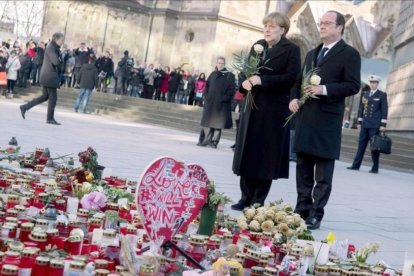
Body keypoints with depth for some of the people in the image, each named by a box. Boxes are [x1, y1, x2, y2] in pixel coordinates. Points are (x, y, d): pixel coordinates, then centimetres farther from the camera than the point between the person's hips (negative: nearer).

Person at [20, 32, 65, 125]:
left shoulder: (54, 48, 16)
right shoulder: (50, 48, -15)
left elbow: (57, 62, 14)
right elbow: (56, 62, -25)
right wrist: (61, 62, -6)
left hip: (47, 76, 10)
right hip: (50, 76, -10)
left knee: (45, 96, 15)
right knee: (53, 97, -2)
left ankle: (25, 107, 16)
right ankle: (50, 118, 6)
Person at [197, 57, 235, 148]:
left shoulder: (229, 75, -2)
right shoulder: (213, 74, 13)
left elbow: (232, 90, -7)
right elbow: (207, 86, 17)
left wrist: (224, 98, -16)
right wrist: (206, 97, 3)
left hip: (221, 104, -4)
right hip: (210, 102, 4)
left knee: (218, 122, -4)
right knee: (207, 121, 4)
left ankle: (214, 141, 1)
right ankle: (204, 140, 10)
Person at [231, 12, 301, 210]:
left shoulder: (291, 49, -3)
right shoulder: (257, 46, 14)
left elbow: (291, 77, -15)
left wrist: (262, 80, -21)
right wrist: (244, 81, -7)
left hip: (274, 109, -6)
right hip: (253, 106, 6)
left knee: (266, 156, -1)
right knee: (248, 153, 7)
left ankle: (258, 201, 8)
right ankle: (246, 198, 16)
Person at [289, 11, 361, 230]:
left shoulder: (349, 54, -2)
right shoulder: (312, 54, 20)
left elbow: (353, 85, -11)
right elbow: (299, 81, 23)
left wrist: (324, 89, -20)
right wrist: (294, 98, 3)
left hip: (327, 120, -7)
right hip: (305, 118, 7)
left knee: (323, 173, -1)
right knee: (303, 167, 11)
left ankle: (316, 214, 3)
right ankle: (302, 209, 19)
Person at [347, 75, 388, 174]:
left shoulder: (382, 95, -1)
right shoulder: (365, 94, 14)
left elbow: (384, 110, -5)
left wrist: (383, 124, -11)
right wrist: (359, 122, 13)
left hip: (375, 125, -5)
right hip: (365, 124, 5)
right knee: (361, 144, 5)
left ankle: (375, 168, 3)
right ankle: (356, 165, 8)